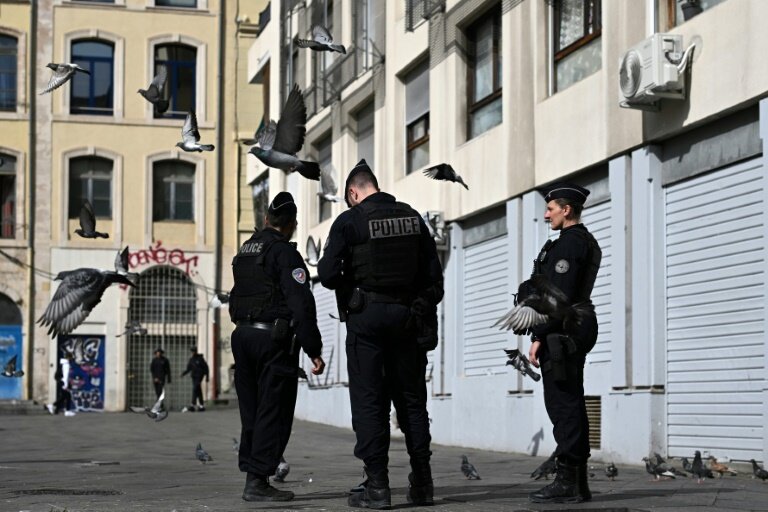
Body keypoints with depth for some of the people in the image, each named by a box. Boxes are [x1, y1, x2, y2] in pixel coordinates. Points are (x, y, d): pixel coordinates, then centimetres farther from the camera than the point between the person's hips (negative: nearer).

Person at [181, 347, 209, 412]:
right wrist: (184, 373, -5)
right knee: (198, 391, 9)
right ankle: (202, 405, 14)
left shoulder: (200, 359, -5)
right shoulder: (191, 360, 10)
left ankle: (193, 406, -23)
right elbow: (188, 369, 13)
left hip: (199, 376, -6)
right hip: (193, 376, 6)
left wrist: (207, 377, -5)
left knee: (195, 389, -17)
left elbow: (206, 367, -2)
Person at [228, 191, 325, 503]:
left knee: (252, 412, 12)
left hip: (242, 335, 8)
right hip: (273, 338, -8)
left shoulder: (244, 251, 17)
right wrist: (314, 350, -16)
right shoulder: (284, 252, -9)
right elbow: (301, 305, -16)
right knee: (273, 413, -5)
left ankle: (251, 476, 13)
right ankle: (257, 481, -8)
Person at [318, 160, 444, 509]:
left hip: (366, 314, -4)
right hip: (407, 316, 4)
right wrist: (426, 316, 14)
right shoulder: (412, 218, 7)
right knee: (411, 398, 11)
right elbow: (434, 274, 7)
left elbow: (328, 274, -12)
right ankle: (422, 483, 12)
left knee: (368, 399, 1)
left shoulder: (349, 221, -7)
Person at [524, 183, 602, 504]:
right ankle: (578, 483, 13)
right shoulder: (586, 241, 19)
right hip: (578, 330, 11)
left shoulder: (568, 243, -13)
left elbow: (558, 295, -20)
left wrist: (538, 336, -20)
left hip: (560, 333, -11)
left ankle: (567, 483, -10)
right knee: (572, 405, 10)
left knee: (562, 406, -10)